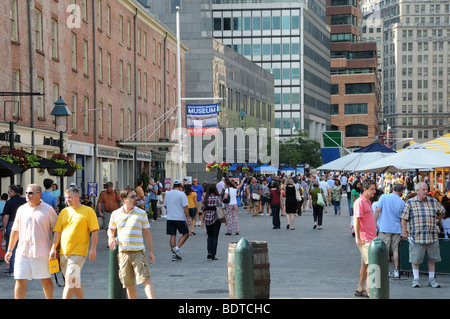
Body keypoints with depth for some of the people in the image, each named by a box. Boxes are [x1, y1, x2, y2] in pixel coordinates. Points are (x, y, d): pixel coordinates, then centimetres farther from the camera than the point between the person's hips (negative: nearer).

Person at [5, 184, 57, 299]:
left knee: (46, 280, 6)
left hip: (42, 252, -2)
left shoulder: (48, 209, 0)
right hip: (23, 251, 2)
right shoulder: (21, 209, 9)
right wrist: (10, 250, 15)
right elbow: (15, 230, 16)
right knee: (20, 280, -3)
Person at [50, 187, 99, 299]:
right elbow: (57, 231, 11)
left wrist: (93, 249, -10)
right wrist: (53, 248, 3)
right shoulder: (64, 212, 12)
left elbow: (94, 231, -4)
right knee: (75, 281, 11)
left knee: (70, 279, -12)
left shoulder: (88, 211, -1)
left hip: (78, 252, -5)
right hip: (63, 252, 5)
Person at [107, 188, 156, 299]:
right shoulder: (115, 214, 8)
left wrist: (151, 251, 4)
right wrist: (111, 237, -2)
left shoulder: (141, 213, 5)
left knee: (146, 279, -16)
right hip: (123, 252, 2)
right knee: (129, 284, 7)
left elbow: (147, 233, 9)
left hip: (138, 252, -2)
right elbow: (111, 229, 22)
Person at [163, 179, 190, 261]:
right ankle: (177, 248, -8)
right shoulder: (181, 194, -9)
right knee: (185, 234, 9)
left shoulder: (167, 194, 7)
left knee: (172, 236, 7)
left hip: (170, 218, 5)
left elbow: (165, 205, 18)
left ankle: (174, 255, 7)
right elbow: (185, 207, -12)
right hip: (180, 218, -5)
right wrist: (188, 218, -6)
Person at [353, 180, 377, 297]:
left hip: (371, 238, 9)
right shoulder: (359, 202, -13)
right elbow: (356, 220, -19)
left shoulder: (367, 202, 17)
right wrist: (357, 237, -22)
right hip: (364, 239, -9)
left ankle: (360, 289, 16)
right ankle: (368, 290, -5)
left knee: (365, 264, 11)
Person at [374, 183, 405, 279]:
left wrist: (375, 223, -1)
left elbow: (378, 210, -8)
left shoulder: (384, 197, -3)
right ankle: (396, 271, 9)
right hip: (396, 228, 2)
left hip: (384, 227, -2)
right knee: (395, 249, 8)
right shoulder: (402, 202, 2)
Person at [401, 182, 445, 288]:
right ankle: (416, 279, 10)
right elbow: (404, 218, 1)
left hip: (432, 236, 3)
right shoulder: (410, 203, 3)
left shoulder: (433, 201, 10)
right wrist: (404, 231, -6)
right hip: (416, 237, -3)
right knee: (415, 258, -1)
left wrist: (435, 221, 16)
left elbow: (442, 212, 24)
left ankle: (431, 279, 17)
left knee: (432, 258, 6)